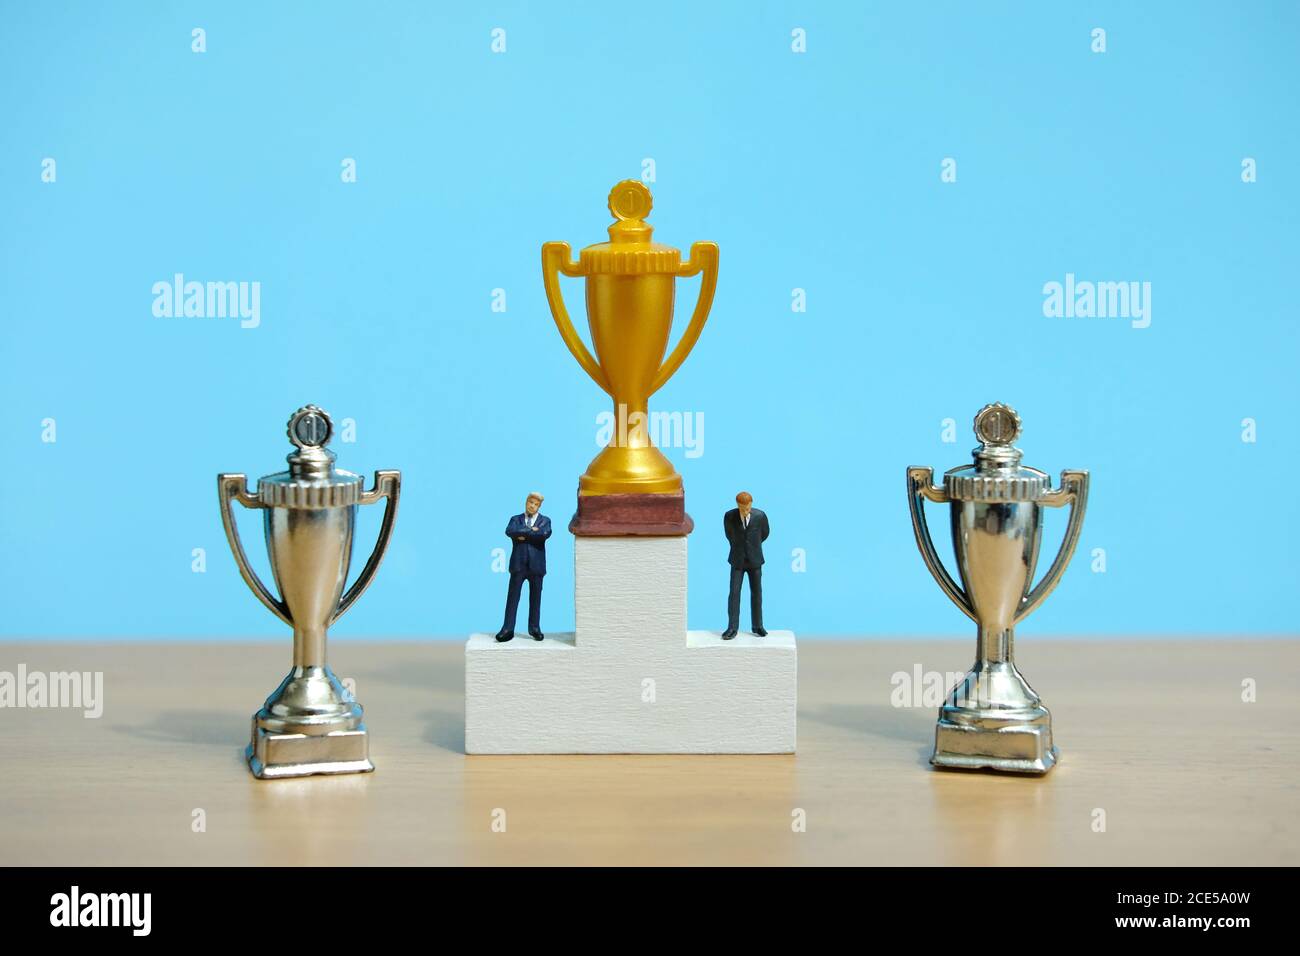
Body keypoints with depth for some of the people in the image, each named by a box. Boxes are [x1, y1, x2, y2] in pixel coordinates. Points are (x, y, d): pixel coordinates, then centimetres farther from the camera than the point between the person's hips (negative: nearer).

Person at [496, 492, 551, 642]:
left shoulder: (545, 520, 10)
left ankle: (534, 628, 12)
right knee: (513, 597, -3)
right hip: (518, 564, 0)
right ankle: (507, 629, -4)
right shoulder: (516, 519, 12)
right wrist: (531, 530, -13)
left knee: (535, 598, 5)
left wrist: (524, 535, -8)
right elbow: (510, 531, -10)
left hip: (536, 565, 0)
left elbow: (545, 533, -13)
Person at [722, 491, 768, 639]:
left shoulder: (760, 516, -13)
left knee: (756, 593, 6)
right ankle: (732, 628, -2)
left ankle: (757, 626, 17)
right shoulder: (729, 516, -12)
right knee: (734, 593, -5)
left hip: (755, 561, 0)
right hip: (737, 561, 0)